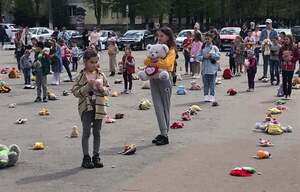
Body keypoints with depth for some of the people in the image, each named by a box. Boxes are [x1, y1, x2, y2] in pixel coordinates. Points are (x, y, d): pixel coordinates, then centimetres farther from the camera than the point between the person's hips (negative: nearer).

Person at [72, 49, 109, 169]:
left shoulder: (101, 75, 5)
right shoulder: (81, 76, -5)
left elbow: (107, 90, 9)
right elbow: (75, 92, -10)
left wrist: (101, 88, -12)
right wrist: (88, 86, -20)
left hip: (99, 107, 3)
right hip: (86, 107, -3)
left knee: (97, 132, 9)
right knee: (86, 132, -1)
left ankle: (96, 156, 17)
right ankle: (86, 157, 6)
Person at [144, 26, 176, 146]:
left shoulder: (171, 50, -4)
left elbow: (166, 63, -22)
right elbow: (146, 61, 7)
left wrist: (153, 64, -12)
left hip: (164, 79, -6)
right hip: (154, 79, 6)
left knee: (165, 107, 2)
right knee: (158, 107, 0)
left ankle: (165, 135, 5)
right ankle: (163, 133, 1)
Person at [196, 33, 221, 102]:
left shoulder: (214, 47, 4)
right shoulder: (203, 48, 10)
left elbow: (218, 56, -5)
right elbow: (198, 57, 5)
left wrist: (211, 55, -12)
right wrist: (204, 57, -10)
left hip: (212, 69, -2)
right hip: (204, 69, 2)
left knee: (212, 84, -2)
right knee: (205, 84, 4)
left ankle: (212, 97, 2)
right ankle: (206, 96, 9)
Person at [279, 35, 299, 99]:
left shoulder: (294, 48, -4)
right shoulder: (282, 48, 5)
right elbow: (280, 56, 12)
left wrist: (291, 59, -13)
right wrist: (283, 59, -6)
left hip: (291, 67, -3)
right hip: (284, 67, 3)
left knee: (289, 81, 3)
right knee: (284, 81, 4)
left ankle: (289, 94, 10)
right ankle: (285, 94, 12)